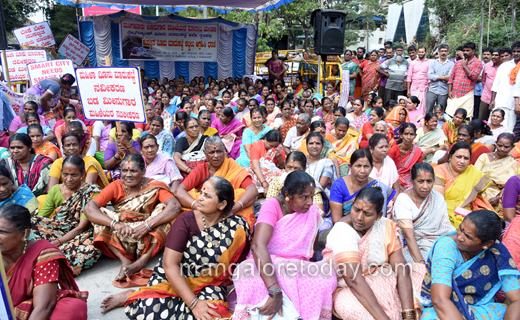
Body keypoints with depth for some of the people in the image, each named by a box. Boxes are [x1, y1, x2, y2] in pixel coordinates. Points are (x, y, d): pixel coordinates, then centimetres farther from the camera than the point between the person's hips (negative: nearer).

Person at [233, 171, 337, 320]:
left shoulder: (312, 210, 2)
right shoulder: (272, 205, -13)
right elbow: (258, 246, -28)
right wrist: (275, 293, -36)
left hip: (297, 269, 4)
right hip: (264, 265, -3)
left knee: (326, 273, -27)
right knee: (247, 272, -36)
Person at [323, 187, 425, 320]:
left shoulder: (386, 226, -6)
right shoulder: (342, 230, -22)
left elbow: (401, 270, -14)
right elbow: (353, 280, -31)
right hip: (347, 289, -5)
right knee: (349, 306, -37)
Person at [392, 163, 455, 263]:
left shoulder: (438, 198, 6)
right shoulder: (403, 200, -10)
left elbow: (447, 228, 4)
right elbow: (409, 236, -19)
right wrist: (421, 262, -30)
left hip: (435, 246, 5)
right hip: (410, 248, -5)